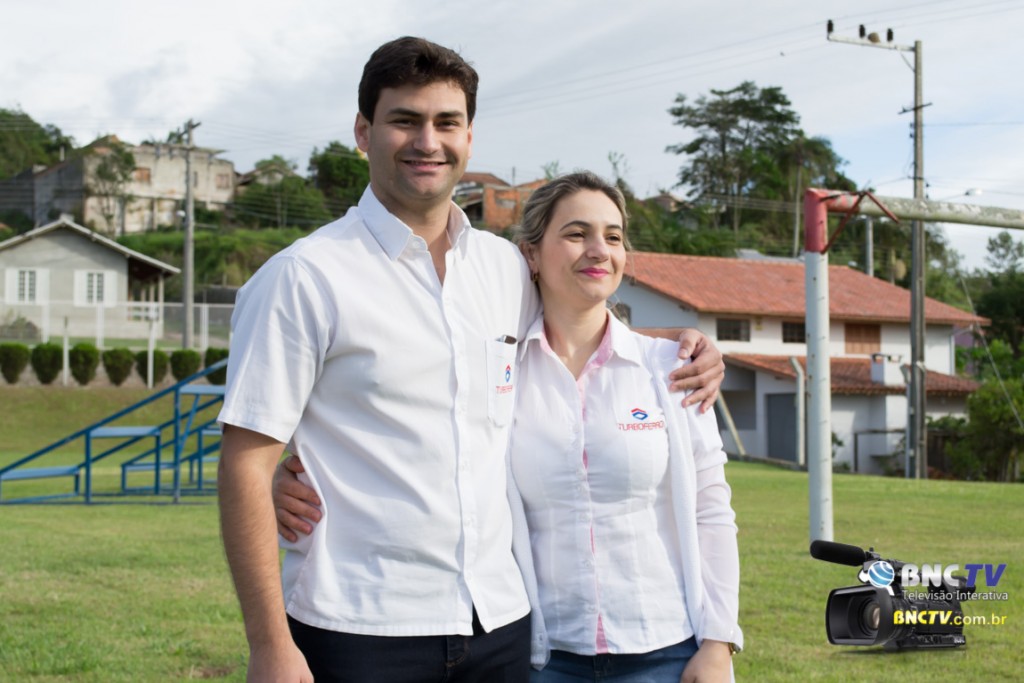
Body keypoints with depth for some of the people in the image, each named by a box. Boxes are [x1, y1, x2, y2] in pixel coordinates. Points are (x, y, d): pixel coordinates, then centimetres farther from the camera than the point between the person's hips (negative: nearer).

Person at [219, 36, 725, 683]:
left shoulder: (508, 266, 10)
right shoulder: (303, 277, -6)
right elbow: (247, 464, -9)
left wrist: (679, 352, 10)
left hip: (499, 623, 5)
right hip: (359, 631, -5)